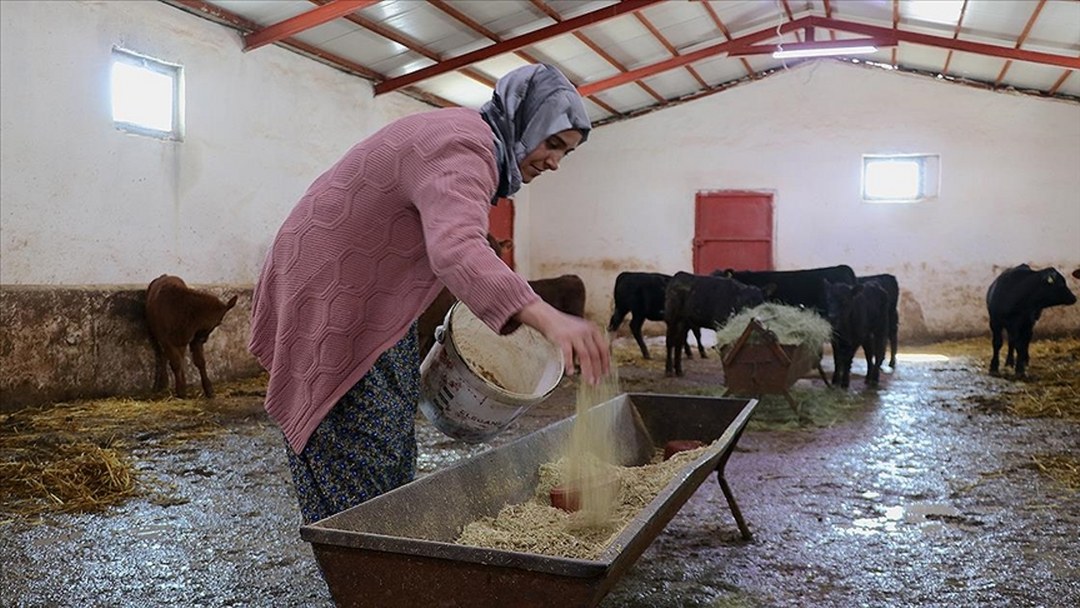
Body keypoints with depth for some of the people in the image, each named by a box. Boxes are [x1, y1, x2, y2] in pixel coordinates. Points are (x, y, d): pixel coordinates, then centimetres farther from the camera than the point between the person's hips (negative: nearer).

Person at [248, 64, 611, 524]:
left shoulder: (465, 137, 10)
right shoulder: (465, 149, -24)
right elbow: (457, 251, -44)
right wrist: (545, 318, -58)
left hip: (370, 298, 11)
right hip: (329, 300, -11)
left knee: (391, 448, 13)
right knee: (357, 454, -9)